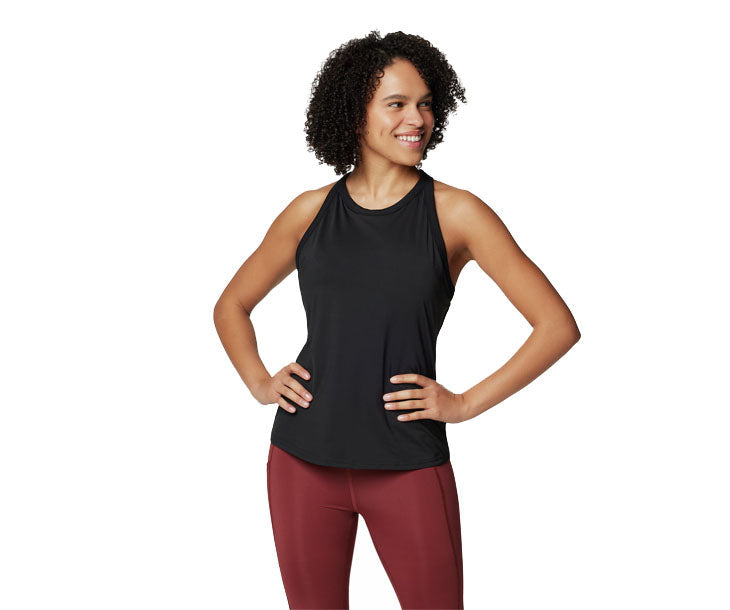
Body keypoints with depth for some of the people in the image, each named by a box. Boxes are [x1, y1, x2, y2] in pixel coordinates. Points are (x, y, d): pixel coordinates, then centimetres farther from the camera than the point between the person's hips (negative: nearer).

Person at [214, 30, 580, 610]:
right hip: (303, 459, 3)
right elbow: (231, 306, 19)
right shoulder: (312, 212, 4)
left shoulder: (454, 213, -4)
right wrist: (258, 381, 4)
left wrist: (466, 403, -8)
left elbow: (558, 325, -5)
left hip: (409, 467, -2)